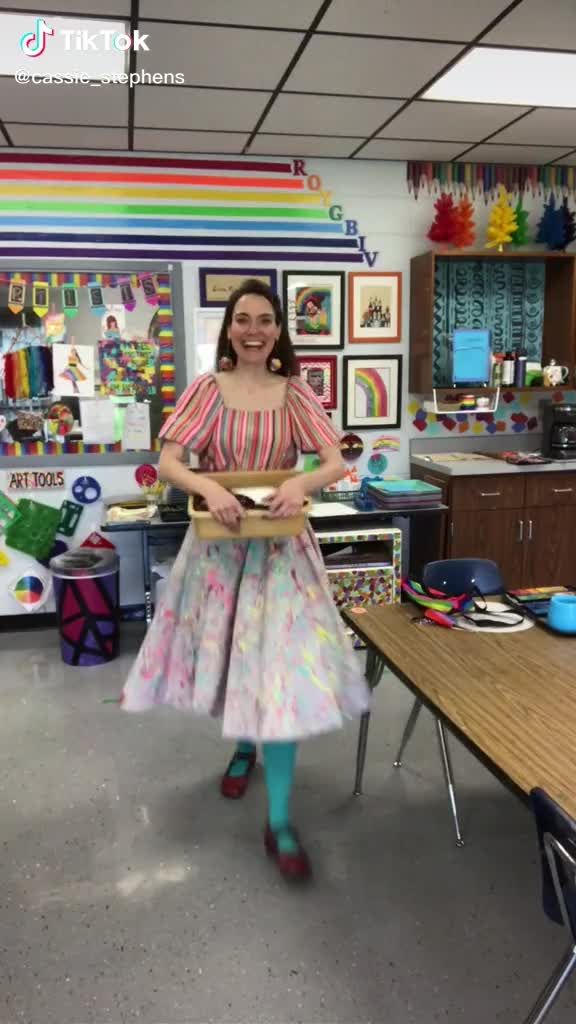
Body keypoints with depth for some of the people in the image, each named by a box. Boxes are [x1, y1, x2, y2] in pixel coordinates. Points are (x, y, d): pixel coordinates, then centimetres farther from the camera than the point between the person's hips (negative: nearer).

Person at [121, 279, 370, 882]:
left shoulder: (296, 394, 0)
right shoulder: (206, 390, -1)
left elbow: (336, 464, -5)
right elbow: (168, 463, -8)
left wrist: (302, 482, -27)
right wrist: (208, 488, -28)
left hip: (279, 543, -1)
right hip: (219, 541, 1)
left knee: (282, 663, -7)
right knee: (229, 650, 14)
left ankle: (279, 822, 1)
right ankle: (244, 745, 46)